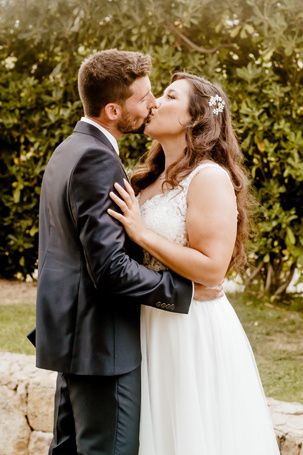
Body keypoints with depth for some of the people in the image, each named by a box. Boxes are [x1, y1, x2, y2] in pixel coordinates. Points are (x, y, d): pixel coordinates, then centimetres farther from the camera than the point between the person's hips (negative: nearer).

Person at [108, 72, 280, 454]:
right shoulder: (151, 179, 10)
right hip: (152, 326, 8)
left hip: (193, 330, -8)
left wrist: (143, 233, -21)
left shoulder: (210, 177, -15)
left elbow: (212, 268, -22)